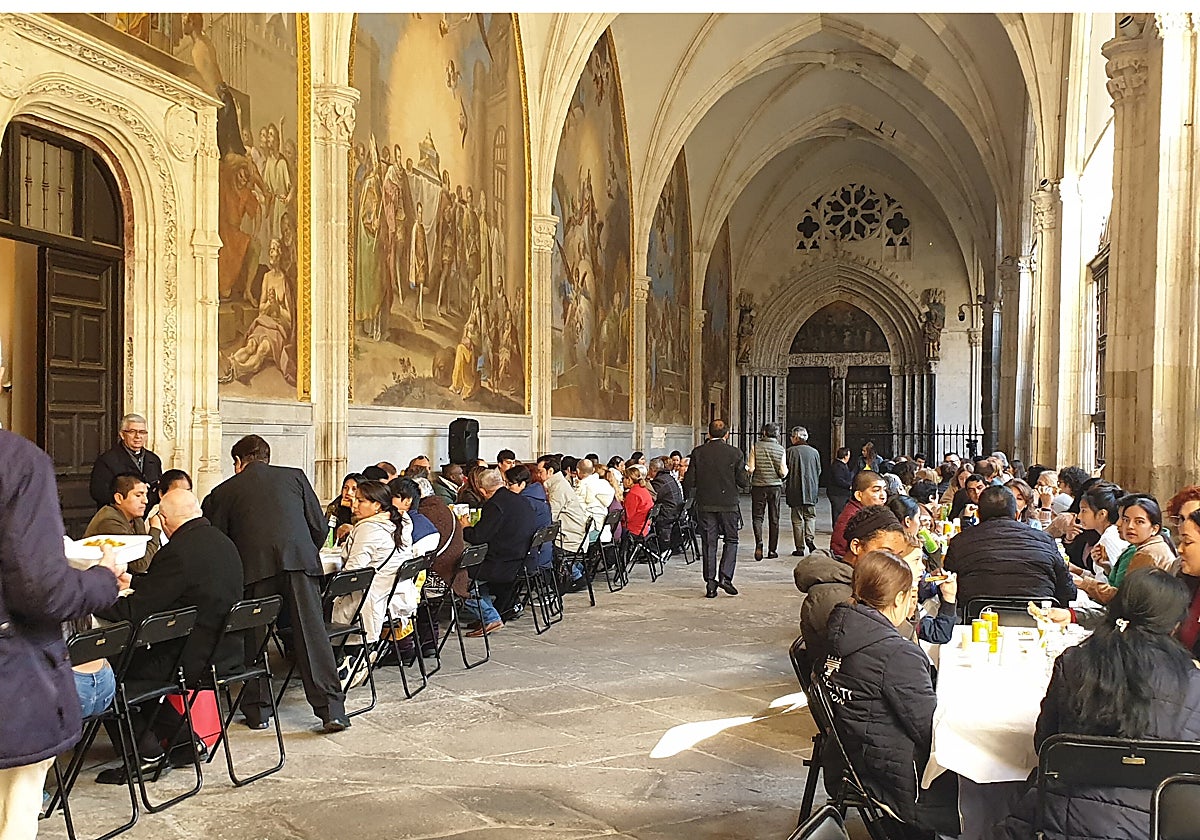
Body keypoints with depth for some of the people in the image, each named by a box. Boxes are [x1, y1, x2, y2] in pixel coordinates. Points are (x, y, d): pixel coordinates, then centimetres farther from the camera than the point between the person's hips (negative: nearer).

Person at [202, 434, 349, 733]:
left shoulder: (224, 491, 20)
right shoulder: (295, 476, 22)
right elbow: (319, 525, 15)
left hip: (254, 567, -1)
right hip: (300, 559, 1)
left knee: (254, 637, 12)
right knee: (312, 633, 0)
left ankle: (257, 711, 19)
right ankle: (332, 709, -1)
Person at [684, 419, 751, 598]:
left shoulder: (698, 452, -2)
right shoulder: (734, 453, -6)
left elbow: (689, 481, -2)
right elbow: (743, 482, -6)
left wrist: (687, 496, 17)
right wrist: (748, 473, 16)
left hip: (705, 504, 2)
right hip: (728, 503, -1)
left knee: (709, 543, 7)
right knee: (731, 540, 12)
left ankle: (710, 583, 7)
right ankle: (725, 576, -2)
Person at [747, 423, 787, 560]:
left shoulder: (756, 446, -5)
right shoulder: (780, 449, -1)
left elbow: (751, 469, -8)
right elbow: (783, 473, -5)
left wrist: (747, 467, 13)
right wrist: (786, 469, 17)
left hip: (758, 486, -1)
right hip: (775, 487, 1)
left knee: (757, 516, 6)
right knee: (774, 519, 10)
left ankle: (759, 542, -18)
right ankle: (772, 550, 13)